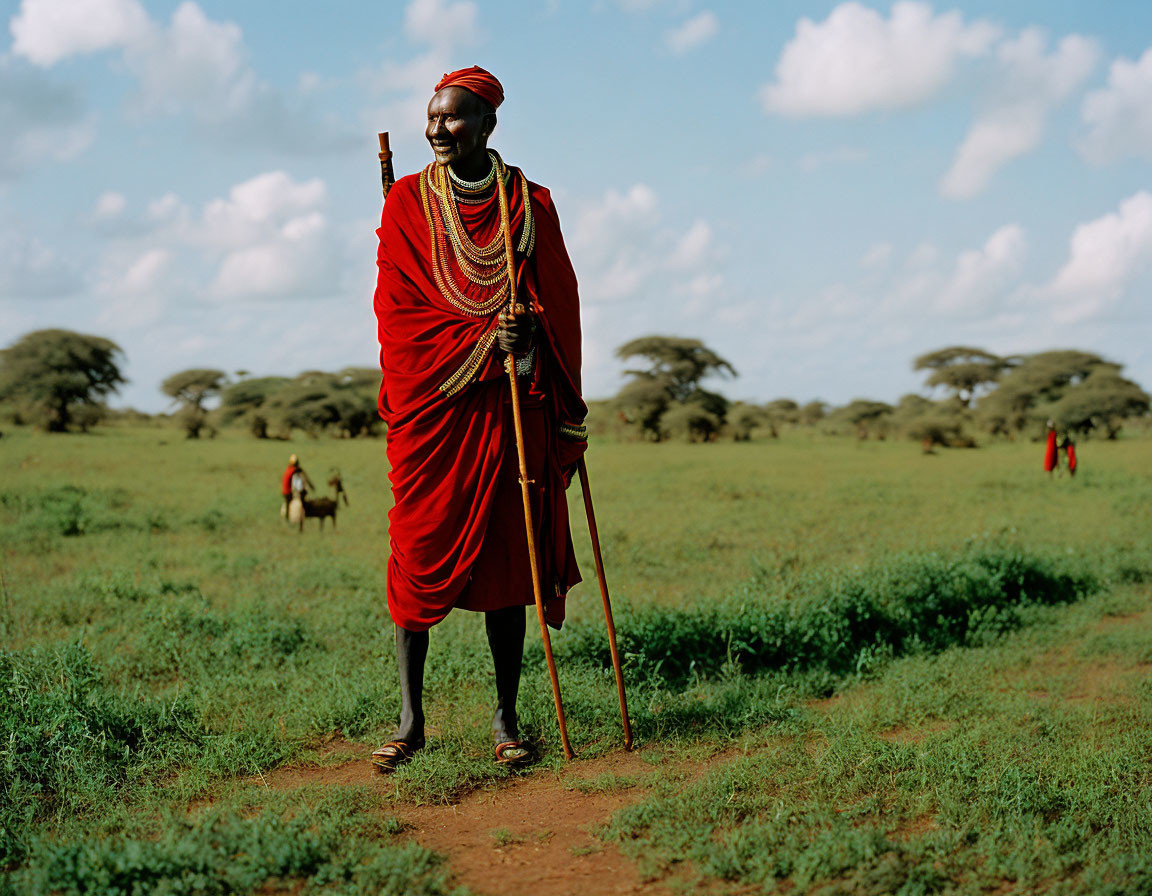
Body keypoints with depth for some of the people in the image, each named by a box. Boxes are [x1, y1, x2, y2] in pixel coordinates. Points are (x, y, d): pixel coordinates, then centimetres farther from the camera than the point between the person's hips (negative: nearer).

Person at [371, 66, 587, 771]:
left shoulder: (530, 204, 6)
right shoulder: (408, 202, 4)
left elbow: (559, 309, 7)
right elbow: (397, 309, -3)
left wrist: (565, 418, 2)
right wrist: (485, 338, -13)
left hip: (510, 406, 1)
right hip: (430, 403, -1)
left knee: (506, 555, 3)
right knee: (420, 554, -3)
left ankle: (506, 718, 12)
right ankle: (412, 720, 5)